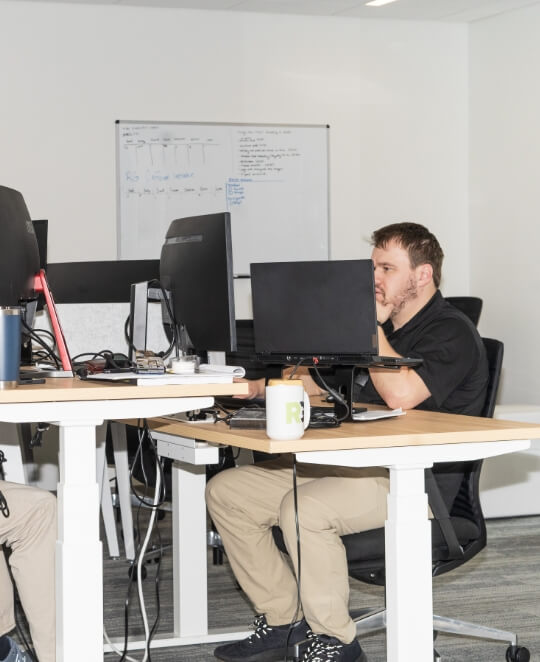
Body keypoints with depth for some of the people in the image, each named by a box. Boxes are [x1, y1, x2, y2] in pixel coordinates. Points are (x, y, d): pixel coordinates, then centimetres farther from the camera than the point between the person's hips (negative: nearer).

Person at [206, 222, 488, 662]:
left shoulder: (451, 333, -8)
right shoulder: (379, 327, 20)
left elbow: (401, 394, -26)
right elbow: (318, 383, 26)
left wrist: (372, 327, -14)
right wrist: (264, 386, 7)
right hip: (353, 467, 9)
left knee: (305, 507, -35)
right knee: (226, 491, 0)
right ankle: (283, 622, 2)